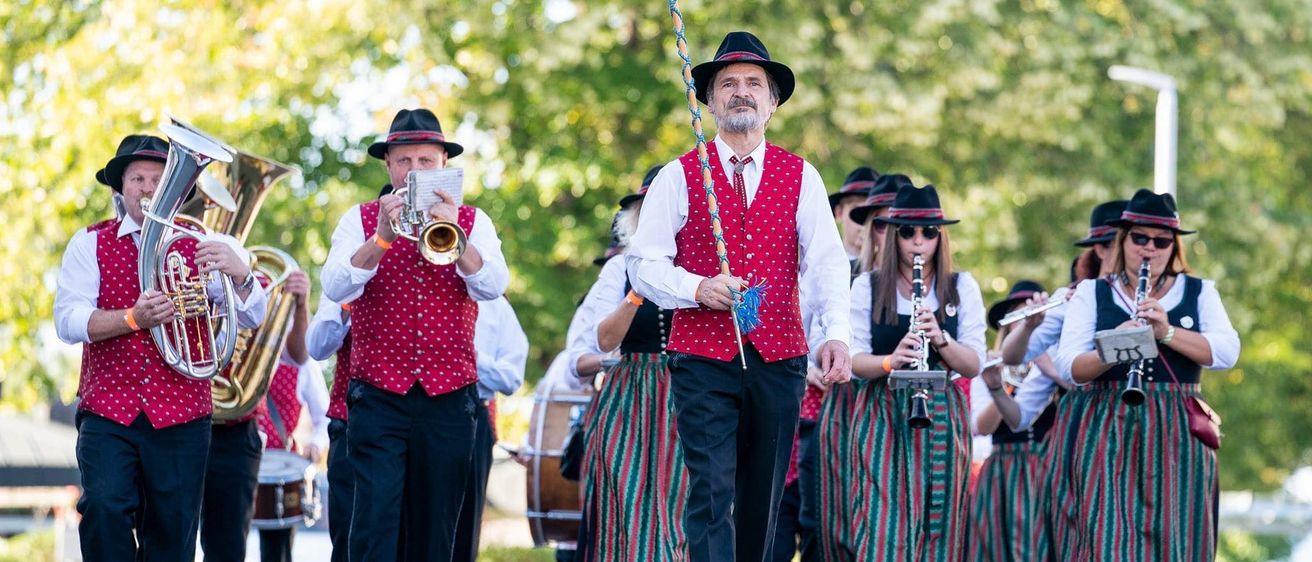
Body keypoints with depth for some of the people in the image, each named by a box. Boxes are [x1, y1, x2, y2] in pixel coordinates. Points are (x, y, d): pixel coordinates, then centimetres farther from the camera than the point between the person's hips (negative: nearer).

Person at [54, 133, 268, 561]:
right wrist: (133, 318, -21)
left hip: (181, 416, 1)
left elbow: (251, 318, -1)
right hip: (107, 412, -1)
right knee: (105, 509, -21)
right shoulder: (91, 244, 7)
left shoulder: (199, 247, 8)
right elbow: (67, 321, -5)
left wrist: (239, 273, -23)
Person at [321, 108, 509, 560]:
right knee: (375, 521, -13)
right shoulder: (361, 219, 7)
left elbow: (493, 287, -7)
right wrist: (381, 237, -22)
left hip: (448, 398, 2)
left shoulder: (472, 222, 10)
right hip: (378, 395, -2)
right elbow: (336, 287, -8)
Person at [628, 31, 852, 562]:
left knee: (763, 498, 9)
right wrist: (697, 288, -17)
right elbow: (644, 264, 1)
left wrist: (836, 332, -17)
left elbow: (826, 261, -1)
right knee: (712, 493, -11)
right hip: (702, 360, -2)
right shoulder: (678, 177, 5)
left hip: (779, 359, 2)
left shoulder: (801, 177, 9)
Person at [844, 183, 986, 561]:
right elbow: (854, 360, -1)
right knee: (881, 526, -10)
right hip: (882, 417, -1)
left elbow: (974, 364, 0)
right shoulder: (867, 286, 5)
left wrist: (940, 339, -18)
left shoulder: (962, 287, 7)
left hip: (942, 419, 1)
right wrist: (890, 361, -22)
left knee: (938, 529, -1)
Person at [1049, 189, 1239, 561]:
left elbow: (1227, 353, -6)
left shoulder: (1200, 292, 10)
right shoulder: (1091, 293, 7)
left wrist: (1167, 332, -20)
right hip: (1103, 433, -1)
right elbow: (1070, 366, -5)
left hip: (1176, 437, 1)